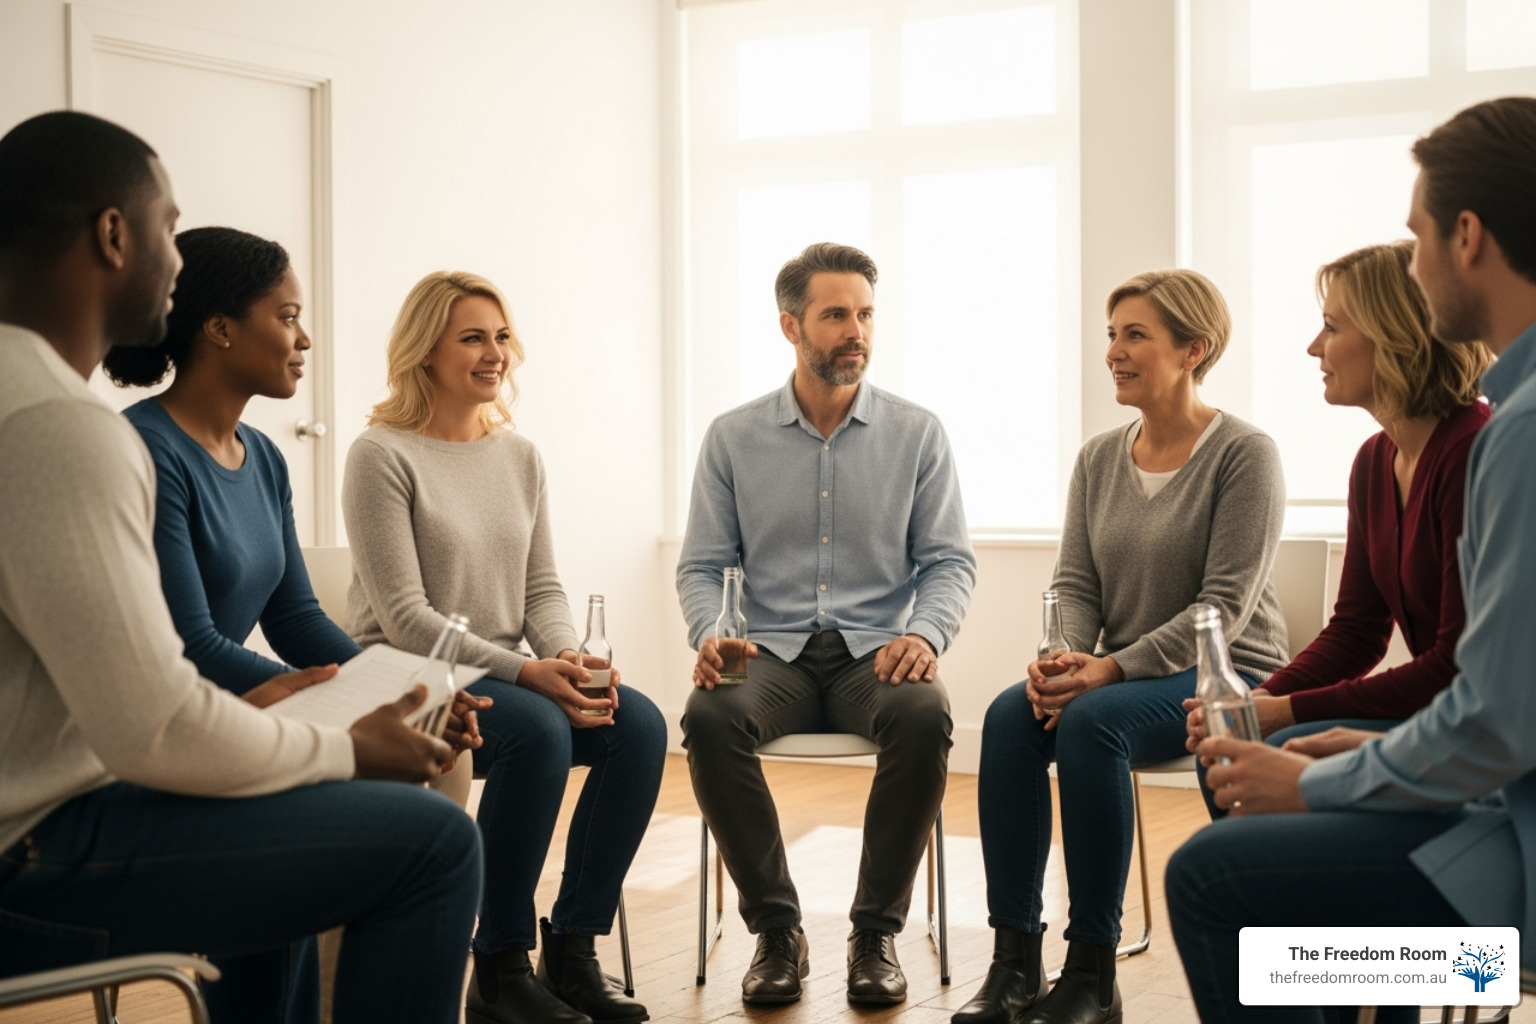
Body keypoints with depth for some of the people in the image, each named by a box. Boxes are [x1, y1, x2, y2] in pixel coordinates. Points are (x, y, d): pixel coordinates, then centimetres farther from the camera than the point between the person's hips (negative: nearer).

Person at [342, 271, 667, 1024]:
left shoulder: (520, 456, 12)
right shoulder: (382, 454, -8)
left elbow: (542, 589, 9)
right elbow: (405, 618, -14)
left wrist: (573, 663, -13)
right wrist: (525, 673, -22)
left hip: (503, 675, 6)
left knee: (639, 722, -20)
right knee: (537, 728, -34)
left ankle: (572, 948, -9)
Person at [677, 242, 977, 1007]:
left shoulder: (917, 434, 5)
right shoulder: (733, 437, 6)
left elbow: (950, 560, 3)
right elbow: (701, 565, 7)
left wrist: (925, 633, -18)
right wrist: (709, 635, -15)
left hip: (875, 653, 0)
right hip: (772, 654, 1)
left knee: (924, 717, -34)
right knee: (709, 717, -32)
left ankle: (876, 931, -16)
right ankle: (776, 930, -16)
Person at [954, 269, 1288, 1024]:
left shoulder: (1244, 453, -9)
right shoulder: (1098, 458, 9)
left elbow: (1225, 606, -16)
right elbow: (1075, 584, 7)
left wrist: (1114, 668, -25)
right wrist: (1063, 658, -15)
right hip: (1120, 675, 5)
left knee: (1091, 721, -33)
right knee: (1009, 715, -25)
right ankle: (1014, 962, -21)